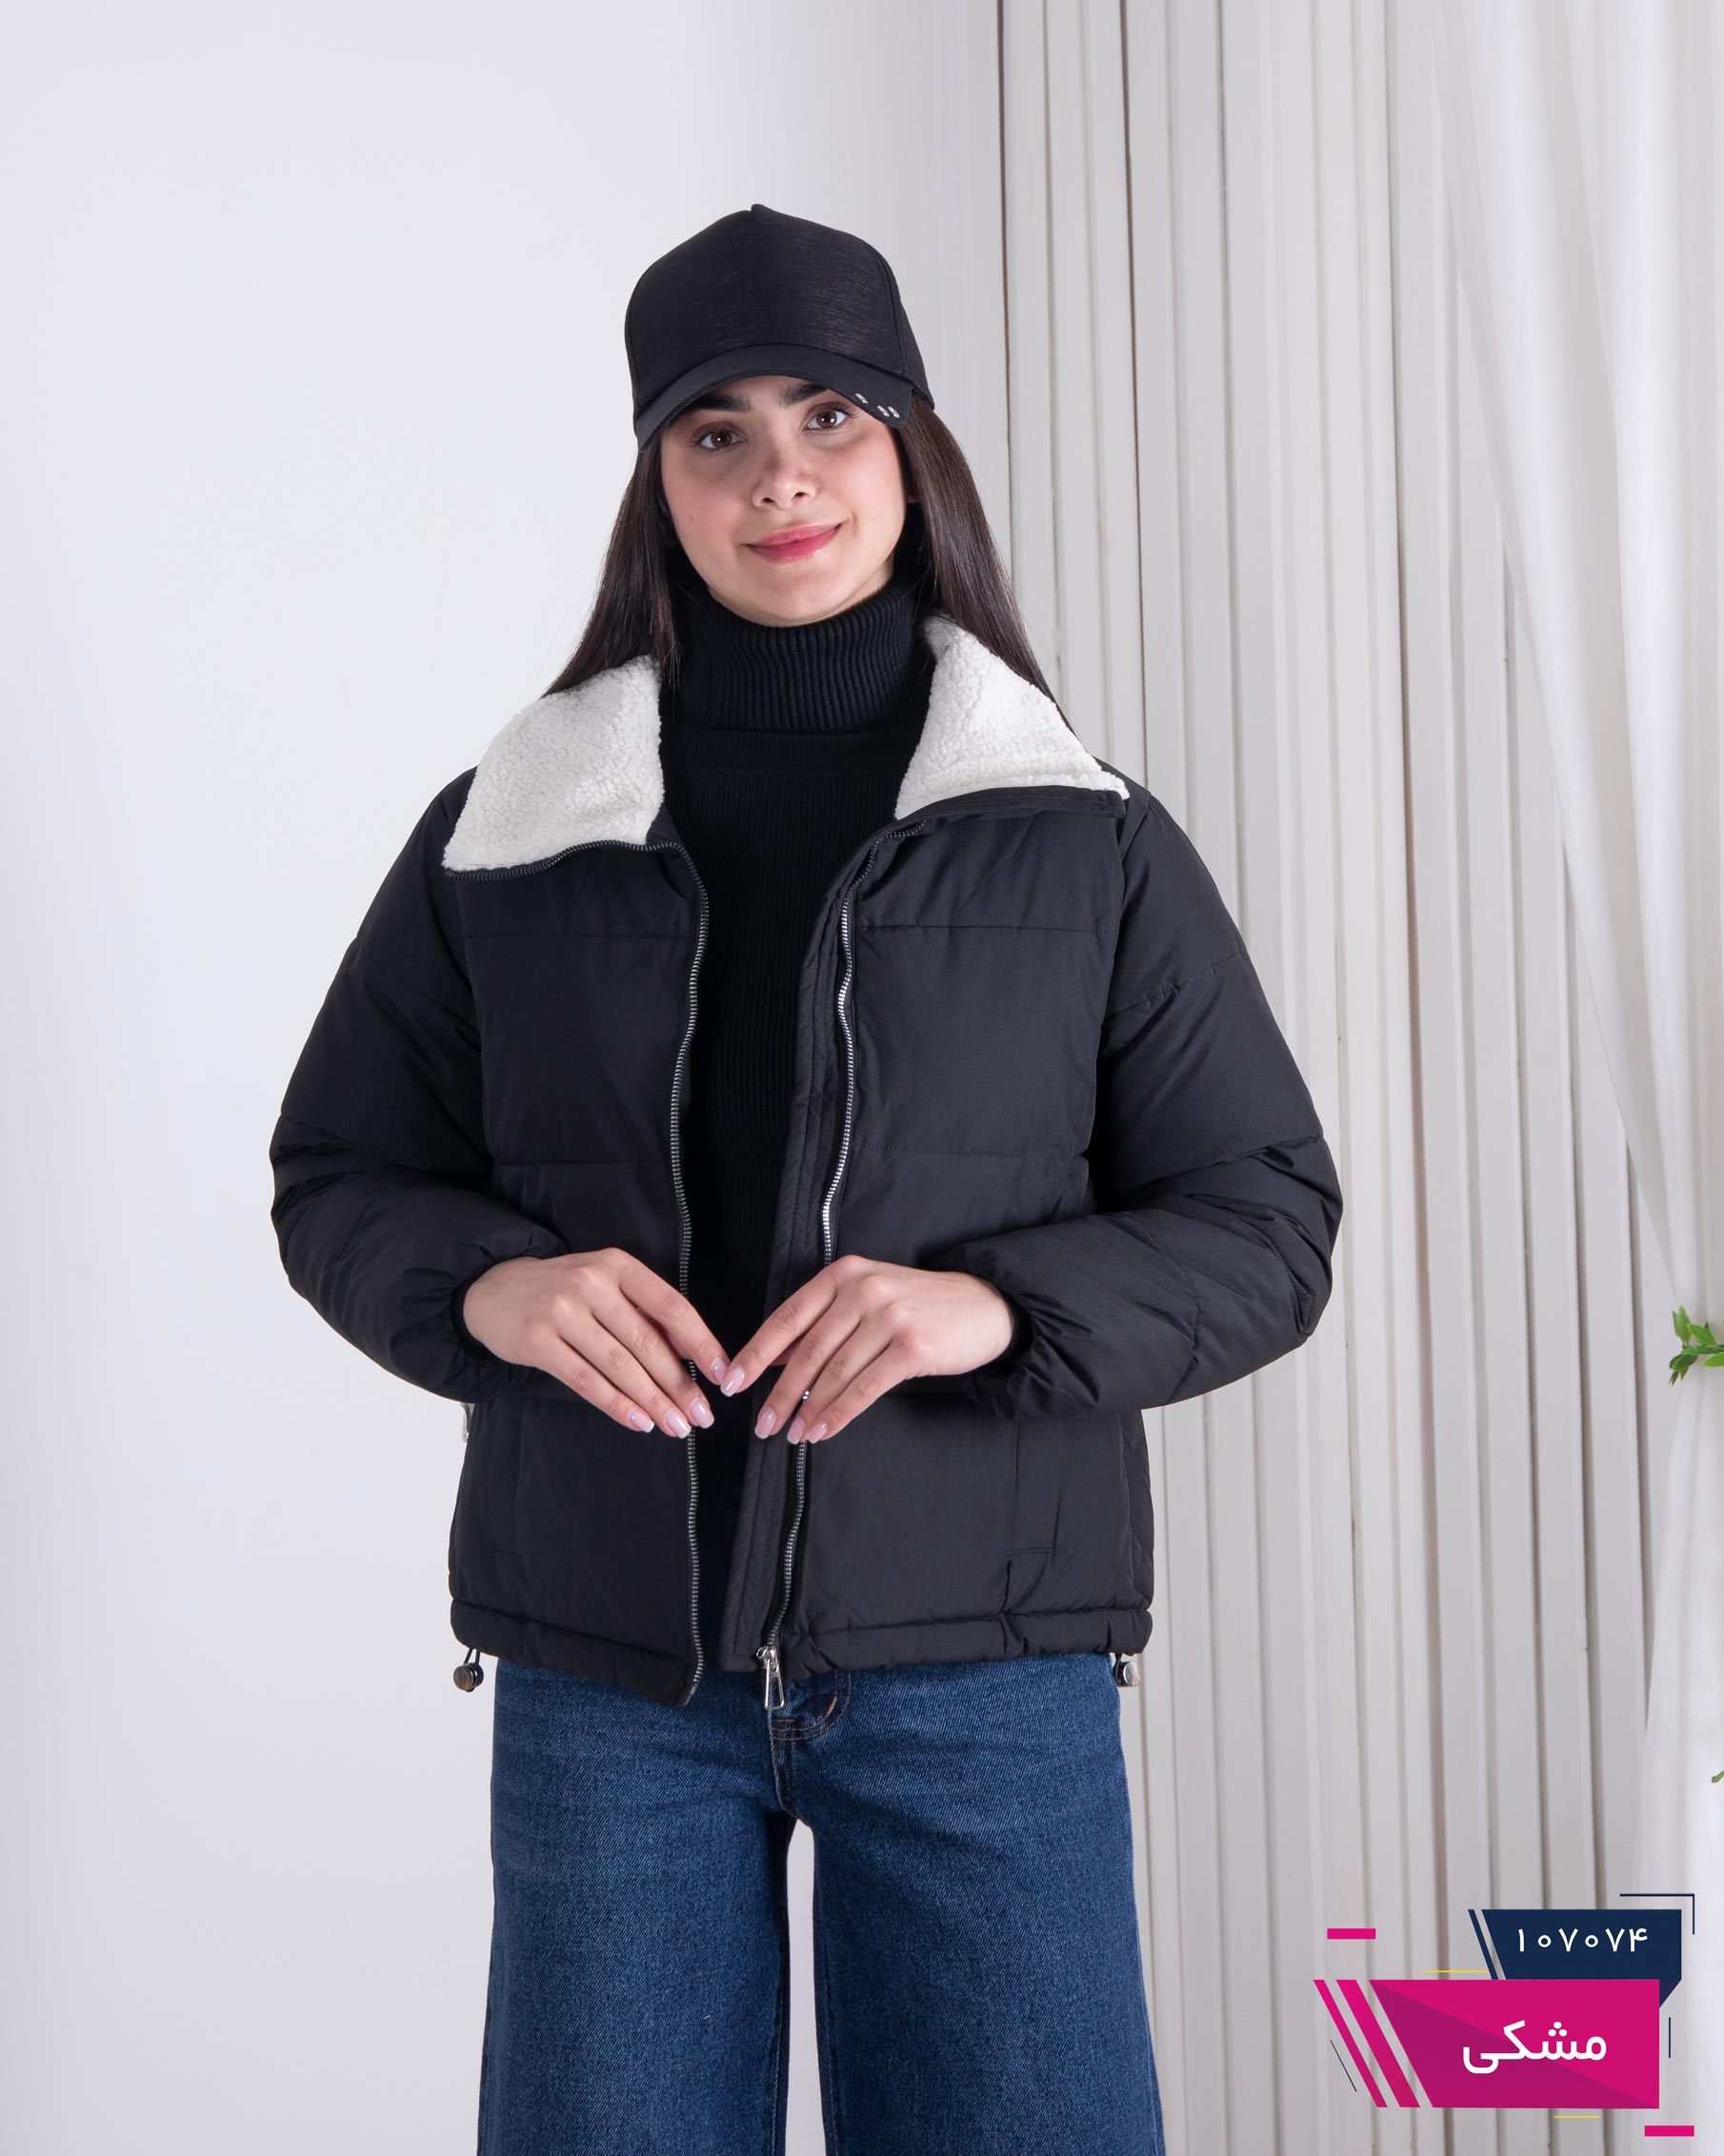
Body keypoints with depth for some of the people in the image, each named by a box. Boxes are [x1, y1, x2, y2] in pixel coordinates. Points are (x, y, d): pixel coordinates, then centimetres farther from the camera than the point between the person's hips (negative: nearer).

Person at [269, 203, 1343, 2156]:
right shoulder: (503, 832, 6)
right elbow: (339, 1178, 11)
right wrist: (489, 1286, -11)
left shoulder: (1087, 842, 3)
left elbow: (1266, 1223, 3)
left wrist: (997, 1303, -15)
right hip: (607, 1666, 1)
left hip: (981, 1662, 0)